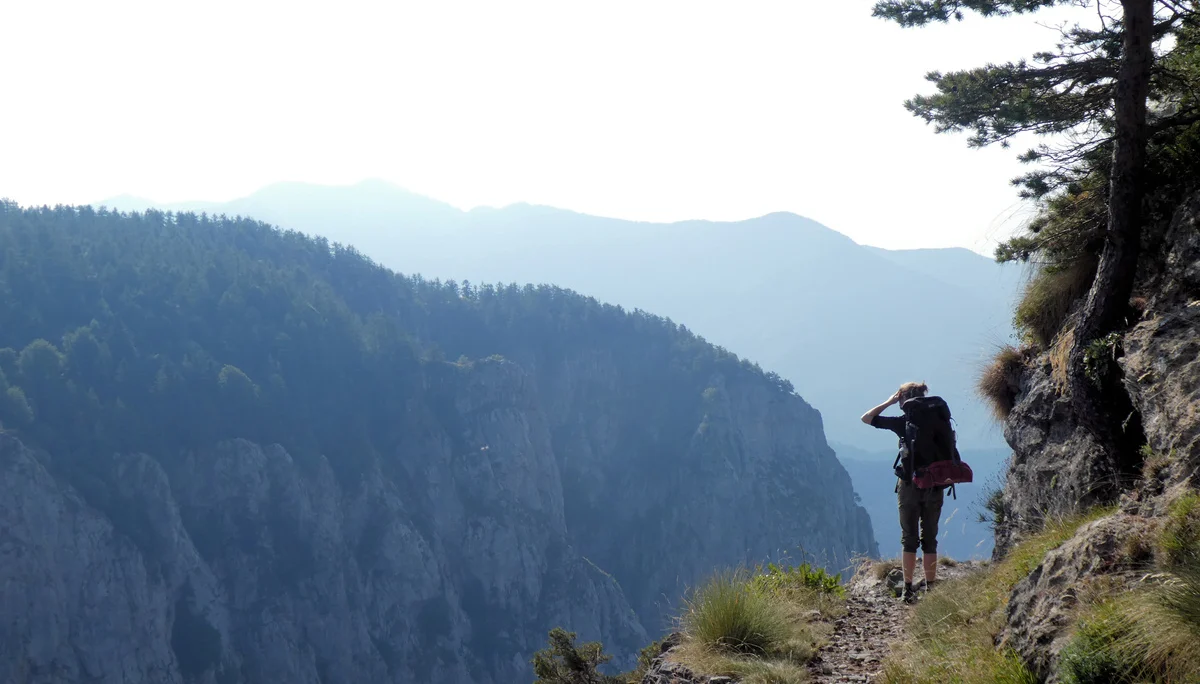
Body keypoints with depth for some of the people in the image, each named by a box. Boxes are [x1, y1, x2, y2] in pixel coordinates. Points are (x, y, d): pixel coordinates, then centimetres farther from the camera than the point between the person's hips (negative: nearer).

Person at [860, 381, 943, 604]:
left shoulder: (903, 423, -6)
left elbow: (866, 418, 1)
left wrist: (889, 402, 7)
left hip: (909, 486, -3)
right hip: (934, 486, 3)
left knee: (909, 540, 3)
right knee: (930, 540, 9)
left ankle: (908, 590, -1)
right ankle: (931, 589, 7)